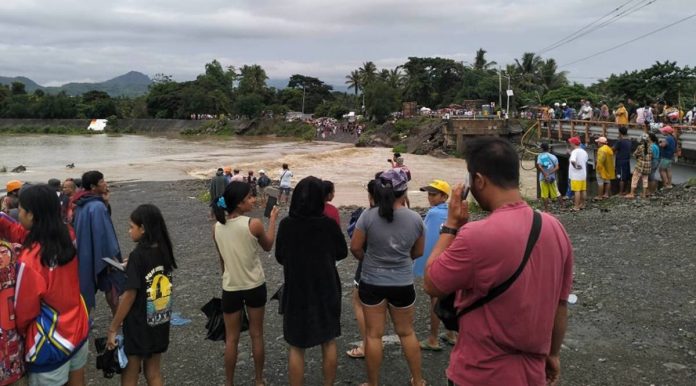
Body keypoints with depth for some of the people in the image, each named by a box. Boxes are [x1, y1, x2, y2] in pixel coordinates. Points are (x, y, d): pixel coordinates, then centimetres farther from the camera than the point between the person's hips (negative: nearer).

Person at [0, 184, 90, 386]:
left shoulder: (29, 260, -27)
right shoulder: (67, 237, -9)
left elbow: (25, 310, -14)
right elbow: (21, 233, 5)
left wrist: (20, 332, 5)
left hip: (51, 343, -6)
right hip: (79, 329, 7)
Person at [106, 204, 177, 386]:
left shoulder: (138, 255, -20)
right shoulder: (164, 251, 0)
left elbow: (130, 296, -19)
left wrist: (113, 328, -11)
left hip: (138, 325, -6)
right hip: (159, 322, 6)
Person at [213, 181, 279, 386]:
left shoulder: (217, 227, -7)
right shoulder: (254, 224, -18)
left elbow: (222, 260, 5)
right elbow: (268, 246, 1)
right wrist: (273, 219, 10)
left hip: (230, 288, 2)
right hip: (255, 287, -2)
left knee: (231, 338, 14)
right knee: (257, 335, 15)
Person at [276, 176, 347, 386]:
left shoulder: (286, 224, -12)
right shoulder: (329, 224, -15)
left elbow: (279, 257, 1)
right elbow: (342, 253, -1)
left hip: (296, 290, 0)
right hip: (326, 289, 0)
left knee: (296, 346, 13)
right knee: (328, 342, 18)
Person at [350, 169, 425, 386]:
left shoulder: (368, 216, -14)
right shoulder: (415, 219, -8)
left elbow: (355, 248, -8)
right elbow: (418, 252, 4)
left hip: (372, 282, -1)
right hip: (403, 284, 2)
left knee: (373, 335, 10)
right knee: (406, 332, 18)